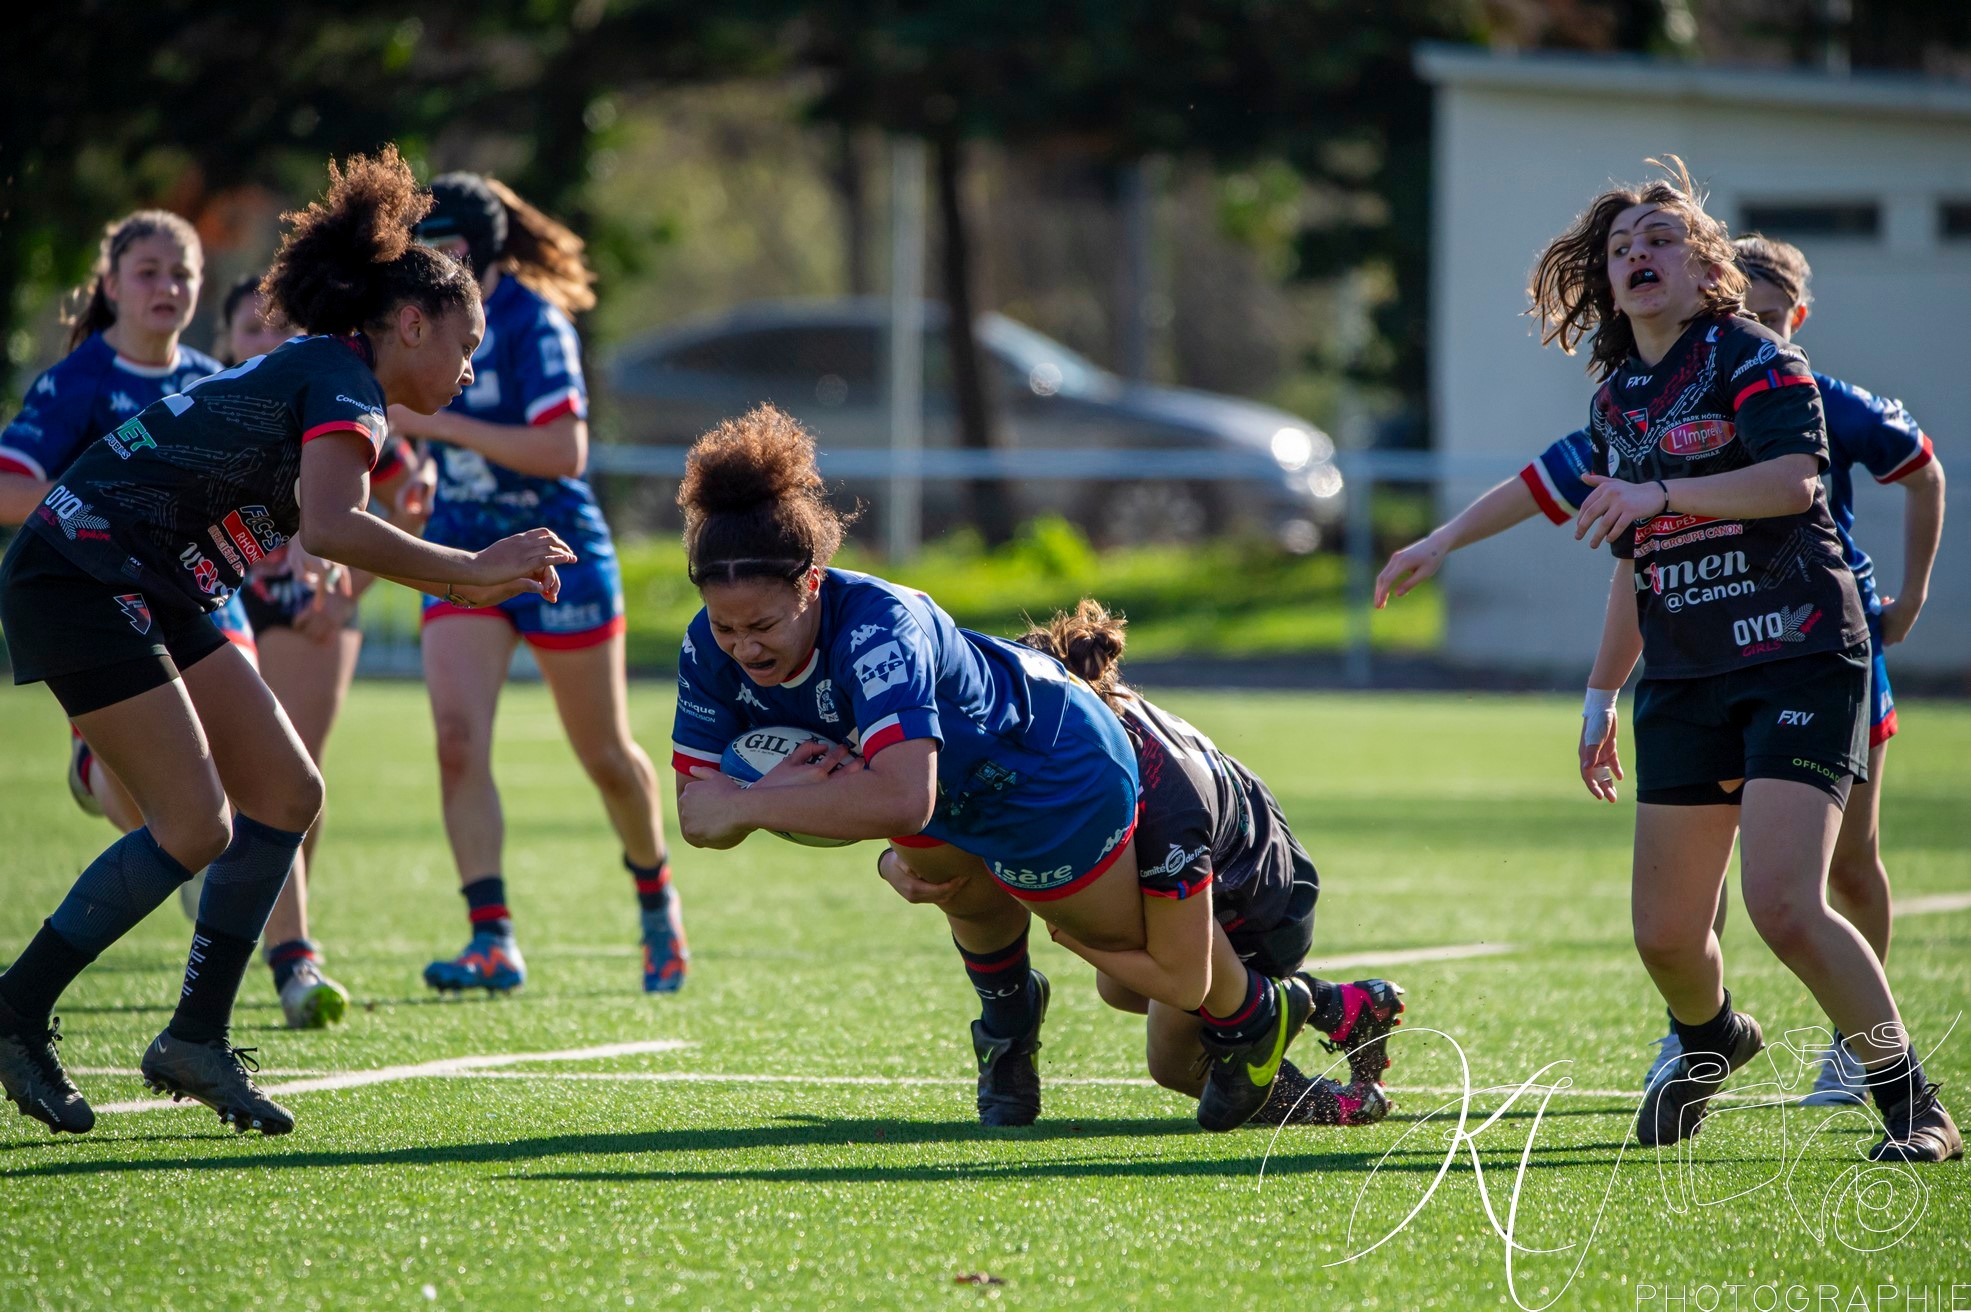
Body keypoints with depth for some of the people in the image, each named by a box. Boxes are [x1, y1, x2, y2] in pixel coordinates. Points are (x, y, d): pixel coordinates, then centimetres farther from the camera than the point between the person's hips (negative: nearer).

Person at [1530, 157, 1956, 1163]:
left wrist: (1662, 493, -28)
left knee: (1782, 902, -22)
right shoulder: (1615, 400, 17)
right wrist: (1601, 694, 27)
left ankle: (1913, 1105, -9)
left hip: (1797, 655, -6)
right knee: (1664, 933, 3)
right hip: (1682, 679, 7)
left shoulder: (1750, 357, -4)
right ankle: (1710, 1041, 38)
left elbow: (1795, 477, -21)